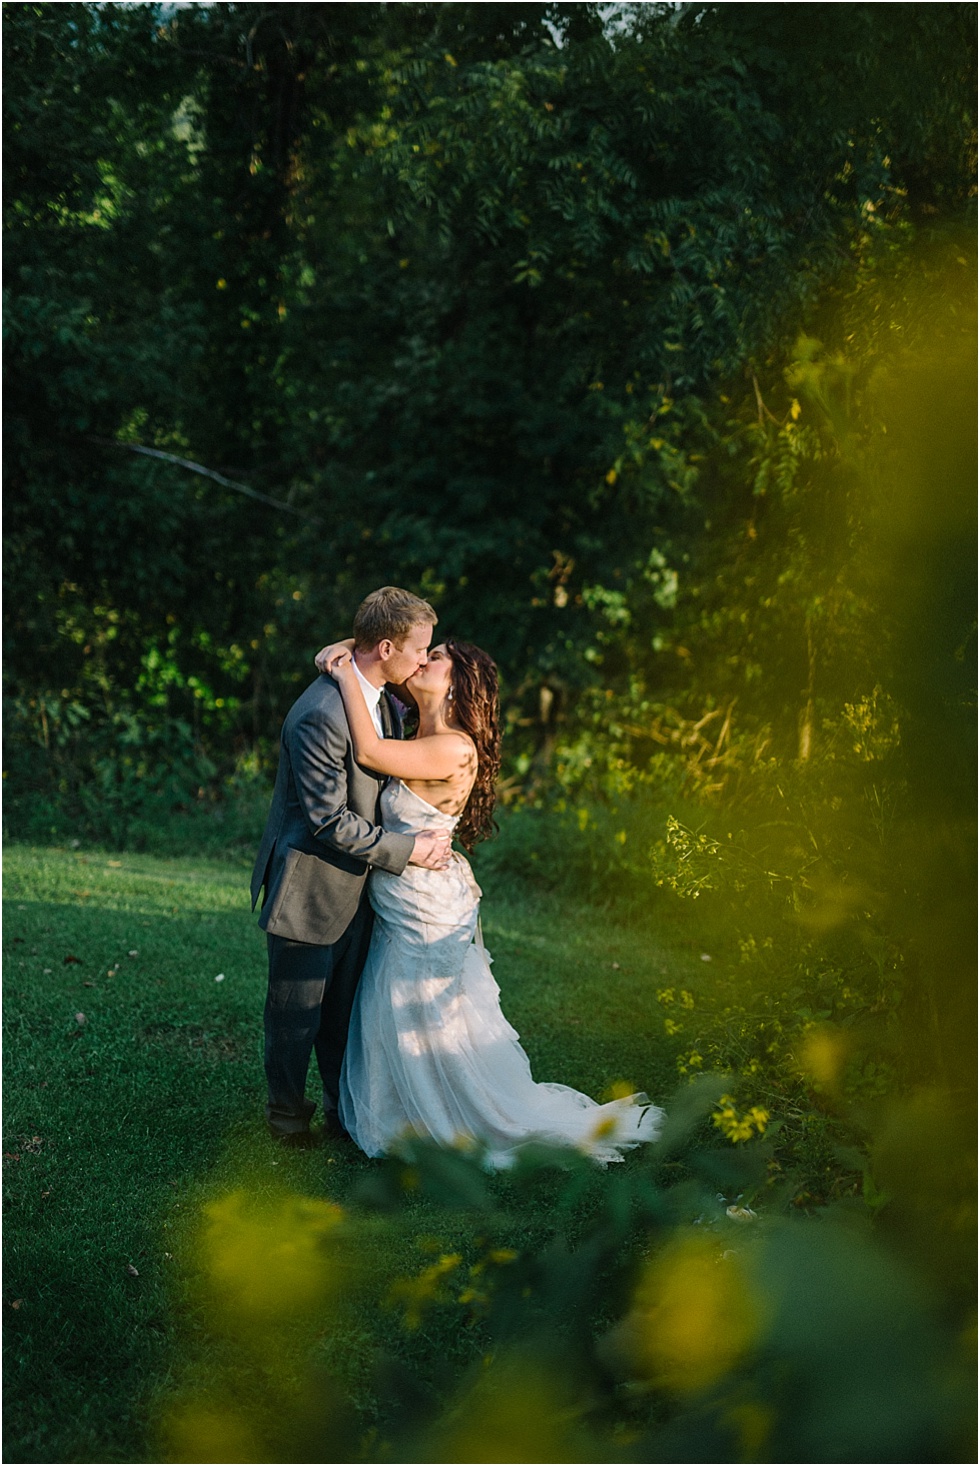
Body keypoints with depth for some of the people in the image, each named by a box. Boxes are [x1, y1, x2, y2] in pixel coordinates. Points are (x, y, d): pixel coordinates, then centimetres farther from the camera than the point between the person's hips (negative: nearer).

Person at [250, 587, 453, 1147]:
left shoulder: (387, 701, 2)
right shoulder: (321, 715, -27)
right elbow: (329, 820, -25)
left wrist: (435, 839, 4)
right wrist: (407, 850, -19)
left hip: (356, 886, 8)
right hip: (310, 887, -8)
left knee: (346, 1006, 19)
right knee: (297, 1012, 9)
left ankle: (346, 1108, 34)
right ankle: (289, 1112, 29)